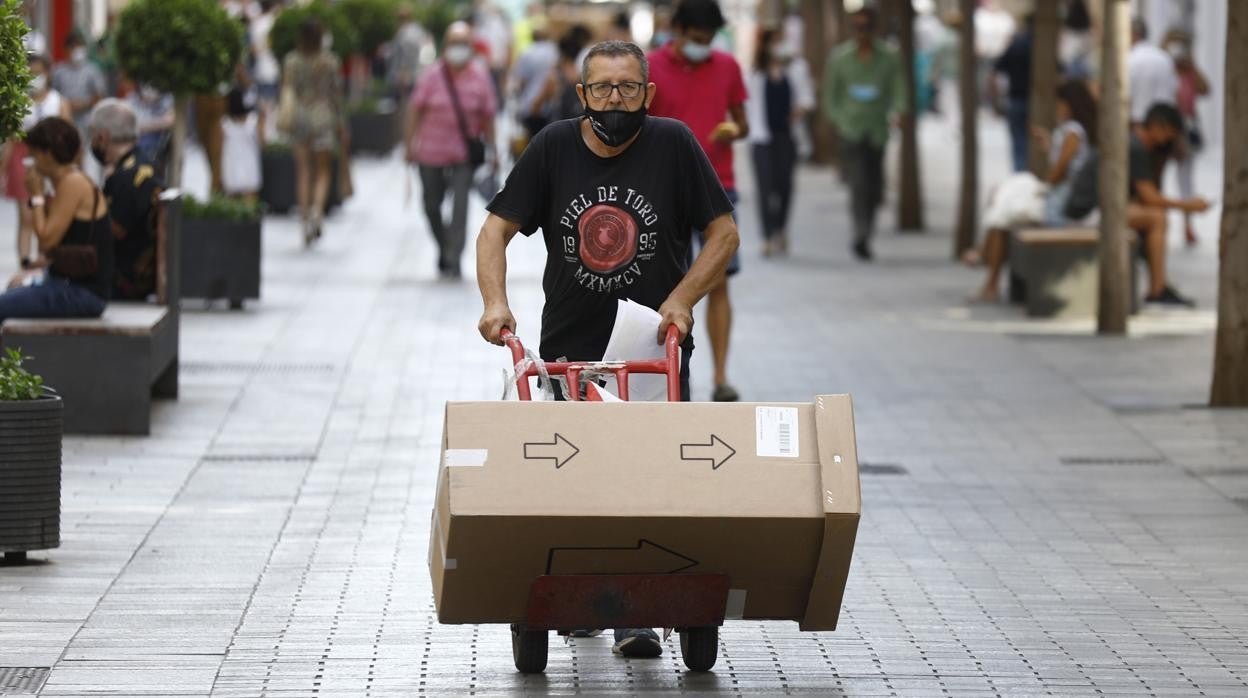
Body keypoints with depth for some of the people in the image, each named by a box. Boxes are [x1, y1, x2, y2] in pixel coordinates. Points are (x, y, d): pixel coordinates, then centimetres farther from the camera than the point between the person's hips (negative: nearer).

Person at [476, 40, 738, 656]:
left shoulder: (673, 144, -6)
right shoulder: (554, 148, -2)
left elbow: (724, 233, -1)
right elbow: (496, 229, -1)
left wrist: (681, 300, -12)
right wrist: (495, 303, -16)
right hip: (568, 350, 2)